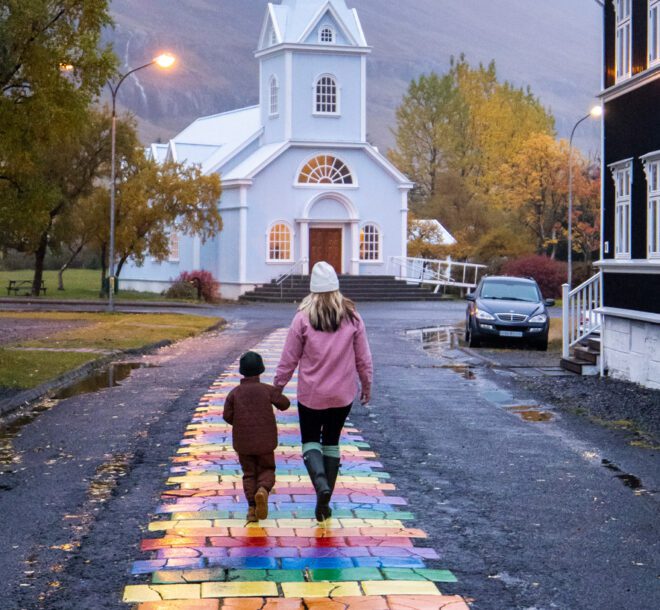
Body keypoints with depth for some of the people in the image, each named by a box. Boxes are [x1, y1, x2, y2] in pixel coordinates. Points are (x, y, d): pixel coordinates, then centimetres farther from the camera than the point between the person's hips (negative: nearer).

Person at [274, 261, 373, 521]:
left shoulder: (303, 317, -11)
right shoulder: (352, 316, -4)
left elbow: (289, 358, -6)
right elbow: (363, 357, 2)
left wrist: (278, 386, 8)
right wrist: (367, 385, 16)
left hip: (311, 394, -2)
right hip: (343, 394, 2)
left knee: (310, 441, 10)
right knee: (332, 442, 15)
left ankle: (320, 482, -20)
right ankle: (325, 502, 15)